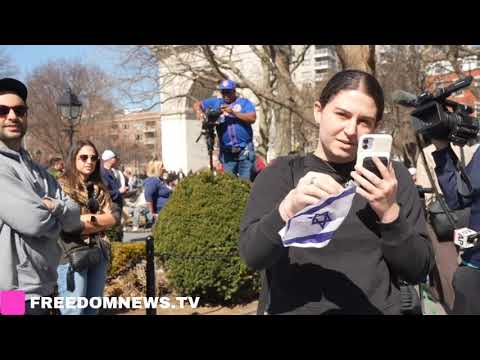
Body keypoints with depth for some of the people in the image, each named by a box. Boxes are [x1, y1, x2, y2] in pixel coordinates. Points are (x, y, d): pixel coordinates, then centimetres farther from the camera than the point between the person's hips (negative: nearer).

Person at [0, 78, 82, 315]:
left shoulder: (38, 171, 12)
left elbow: (74, 217, 5)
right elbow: (32, 220, -23)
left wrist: (53, 206, -15)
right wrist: (58, 217, -3)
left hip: (43, 290, 8)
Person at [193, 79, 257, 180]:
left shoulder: (244, 102, 6)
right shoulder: (216, 103, 15)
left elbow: (252, 118, -10)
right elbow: (197, 104, 19)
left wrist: (233, 112, -17)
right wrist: (199, 111, -4)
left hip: (245, 150, -2)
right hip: (227, 152, 3)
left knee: (246, 180, -2)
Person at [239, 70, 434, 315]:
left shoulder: (392, 176, 7)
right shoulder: (281, 174, 3)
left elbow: (418, 271, 2)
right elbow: (252, 255, -10)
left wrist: (390, 212, -13)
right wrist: (288, 208, -26)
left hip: (376, 308, 1)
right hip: (293, 309, -1)